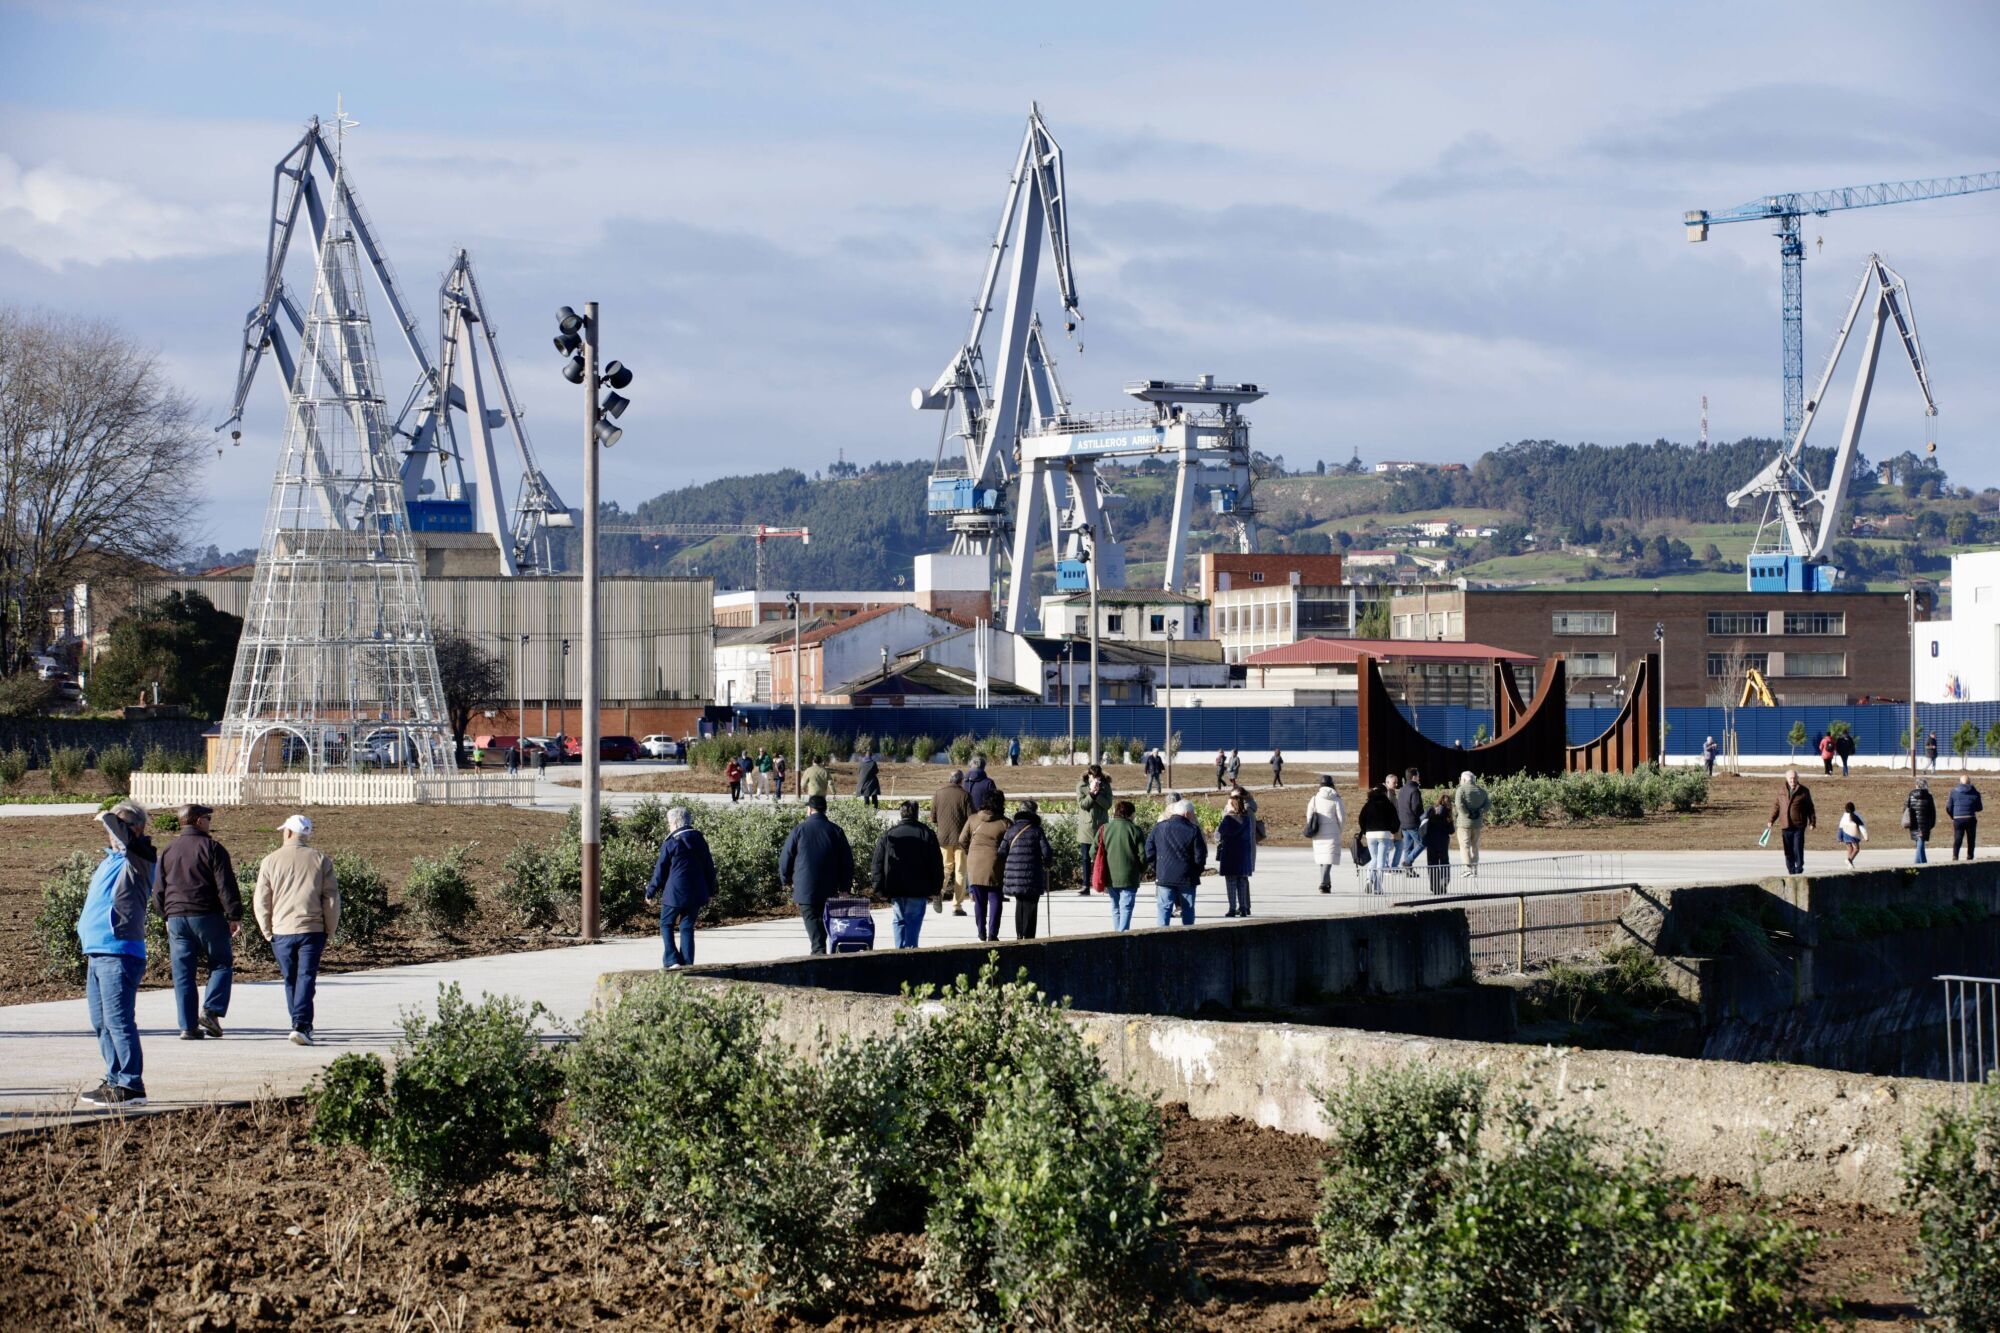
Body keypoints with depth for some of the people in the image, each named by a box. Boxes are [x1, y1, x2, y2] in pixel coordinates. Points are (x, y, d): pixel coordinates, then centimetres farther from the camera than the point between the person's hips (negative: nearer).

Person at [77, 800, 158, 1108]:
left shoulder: (139, 859, -5)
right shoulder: (108, 863, 21)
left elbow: (125, 835, -23)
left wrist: (108, 818, -3)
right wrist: (86, 937, 18)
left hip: (119, 954, -10)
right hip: (96, 954, 10)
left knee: (119, 1021, -11)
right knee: (102, 1023, 13)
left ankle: (131, 1086, -9)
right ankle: (115, 1081, 20)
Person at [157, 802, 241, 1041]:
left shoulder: (167, 851, 10)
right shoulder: (212, 848, -5)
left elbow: (158, 890, 14)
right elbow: (226, 886, -9)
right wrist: (235, 916, -5)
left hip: (176, 918, 4)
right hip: (207, 916, -4)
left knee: (183, 974, 5)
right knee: (222, 963, 9)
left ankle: (188, 1026, 1)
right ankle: (211, 1009, -8)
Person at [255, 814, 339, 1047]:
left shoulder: (270, 861, 2)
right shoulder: (320, 860, 2)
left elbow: (261, 902, 2)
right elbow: (332, 898, 1)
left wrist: (268, 932, 12)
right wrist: (330, 931, 9)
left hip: (281, 931, 1)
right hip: (311, 930, -1)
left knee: (291, 981, 14)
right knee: (306, 978, -5)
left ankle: (300, 1025, 20)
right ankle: (301, 1025, -20)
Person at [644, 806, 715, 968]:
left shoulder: (670, 843, -9)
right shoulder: (700, 840, 6)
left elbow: (660, 871, -4)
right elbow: (709, 867, 13)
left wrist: (650, 892, 6)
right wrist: (710, 891, 23)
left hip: (675, 893, -5)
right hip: (696, 893, 5)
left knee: (666, 925, 8)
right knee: (687, 927, 10)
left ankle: (672, 960, -3)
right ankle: (687, 962, 5)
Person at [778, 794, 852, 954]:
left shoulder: (799, 830, -5)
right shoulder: (836, 831, 3)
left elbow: (785, 858, 1)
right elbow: (847, 861, 5)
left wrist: (786, 880, 17)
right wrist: (844, 887, 12)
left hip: (805, 890, -3)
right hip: (829, 891, 3)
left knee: (813, 924, -5)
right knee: (824, 926, 14)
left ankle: (819, 953, -20)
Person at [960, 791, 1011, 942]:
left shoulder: (973, 819, 2)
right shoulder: (1004, 823, -8)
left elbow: (962, 841, 6)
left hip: (974, 866, 3)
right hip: (994, 866, -3)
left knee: (979, 900, 13)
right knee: (995, 900, 5)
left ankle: (981, 932, 18)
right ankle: (992, 934, 0)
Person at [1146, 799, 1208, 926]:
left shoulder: (1158, 827, 1)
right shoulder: (1193, 830, -8)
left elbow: (1149, 852, 2)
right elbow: (1200, 856, -7)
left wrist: (1157, 870, 11)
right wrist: (1197, 872, 9)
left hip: (1164, 877, 2)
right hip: (1187, 878, -2)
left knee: (1164, 908, 5)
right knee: (1188, 910, 9)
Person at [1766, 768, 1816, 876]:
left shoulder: (1804, 791, 2)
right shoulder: (1781, 792, 9)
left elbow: (1810, 808, 5)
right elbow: (1776, 806, 15)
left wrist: (1812, 822, 0)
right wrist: (1772, 820, 7)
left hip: (1799, 826, -3)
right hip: (1786, 826, 3)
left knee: (1798, 849, -7)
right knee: (1788, 850, 5)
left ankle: (1799, 869, 4)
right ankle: (1791, 870, 13)